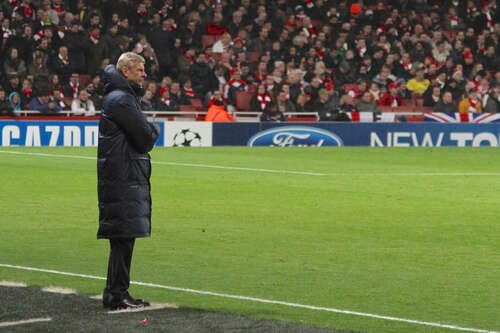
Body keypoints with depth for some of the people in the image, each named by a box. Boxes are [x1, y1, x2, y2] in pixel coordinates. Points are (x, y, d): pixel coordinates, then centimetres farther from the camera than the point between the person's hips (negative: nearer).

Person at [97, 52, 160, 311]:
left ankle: (116, 295, 15)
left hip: (128, 178, 10)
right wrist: (154, 130, 3)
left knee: (123, 239, 12)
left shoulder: (124, 97, 21)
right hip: (123, 179, -10)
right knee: (123, 238, -9)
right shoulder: (121, 100, -13)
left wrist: (149, 130, 0)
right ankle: (116, 296, -7)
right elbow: (145, 139, -16)